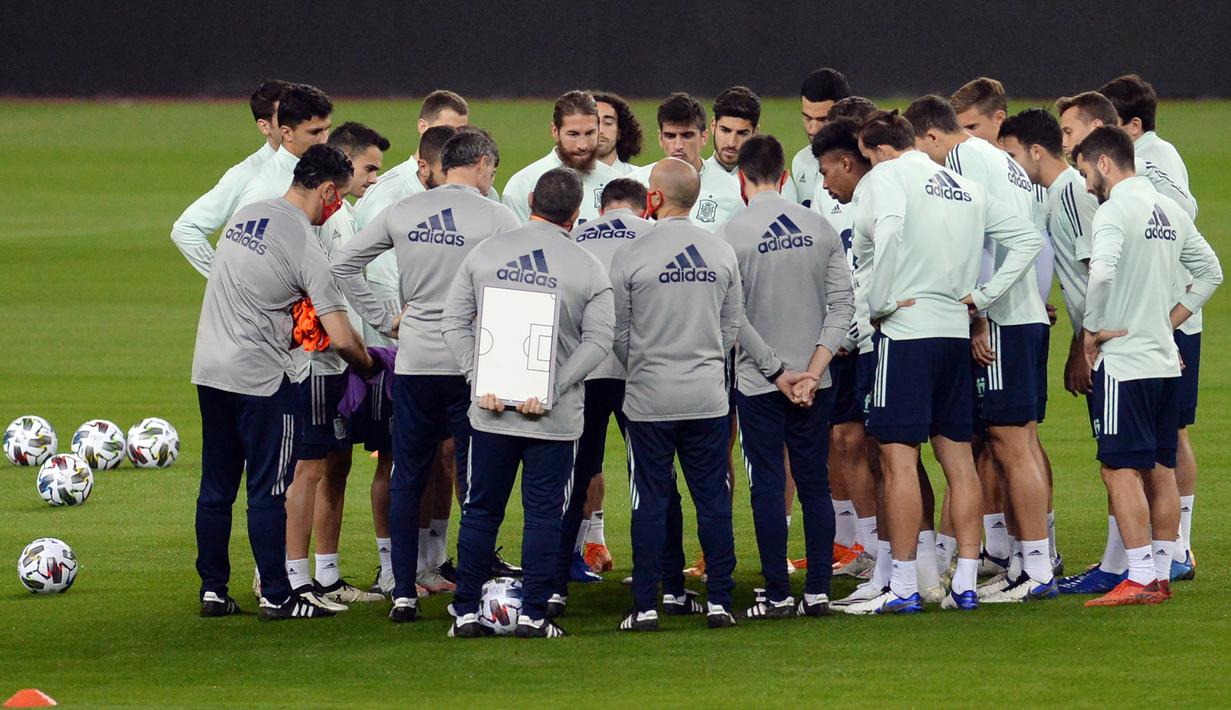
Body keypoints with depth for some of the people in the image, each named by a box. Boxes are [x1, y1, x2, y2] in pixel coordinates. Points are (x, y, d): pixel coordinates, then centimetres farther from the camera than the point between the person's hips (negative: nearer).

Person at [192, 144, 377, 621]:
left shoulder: (245, 215, 9)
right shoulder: (305, 249, -13)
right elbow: (342, 339, -15)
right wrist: (368, 366, 7)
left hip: (208, 368, 7)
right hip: (260, 377, -7)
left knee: (216, 487, 13)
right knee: (269, 491, 1)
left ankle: (213, 590, 17)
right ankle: (276, 596, 5)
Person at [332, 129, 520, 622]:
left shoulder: (402, 213, 5)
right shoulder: (496, 217, -6)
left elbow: (344, 265, 7)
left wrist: (384, 318, 9)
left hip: (413, 361, 3)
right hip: (473, 361, -3)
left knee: (407, 479, 10)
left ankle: (404, 594, 8)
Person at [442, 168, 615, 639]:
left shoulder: (486, 253, 3)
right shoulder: (588, 269, -3)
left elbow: (454, 322, -1)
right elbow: (598, 341, -9)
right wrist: (550, 391, -12)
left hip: (491, 411, 2)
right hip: (556, 419, -2)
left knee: (481, 512, 11)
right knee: (544, 515, 6)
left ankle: (465, 612, 12)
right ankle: (532, 614, 5)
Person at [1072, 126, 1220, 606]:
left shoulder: (1115, 210, -13)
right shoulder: (1169, 211, 12)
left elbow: (1101, 273, -29)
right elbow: (1210, 271, 20)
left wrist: (1090, 331, -15)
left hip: (1124, 362, -8)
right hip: (1165, 359, 8)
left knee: (1121, 469, -6)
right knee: (1161, 470, 12)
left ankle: (1139, 580, -10)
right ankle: (1162, 574, 15)